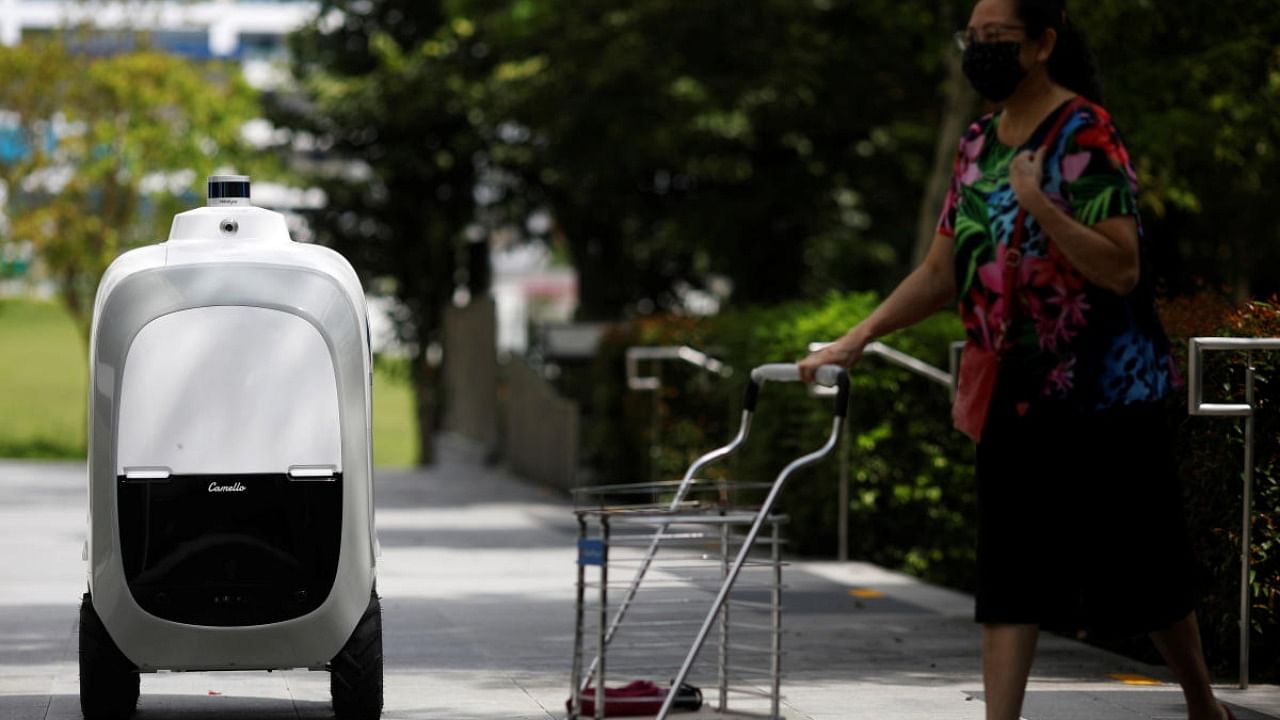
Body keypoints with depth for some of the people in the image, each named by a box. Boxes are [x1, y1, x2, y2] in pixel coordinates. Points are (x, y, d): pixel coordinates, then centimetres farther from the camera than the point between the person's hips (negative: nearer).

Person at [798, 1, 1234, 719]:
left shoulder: (1086, 135, -13)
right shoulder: (979, 146, 9)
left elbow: (1122, 269, -21)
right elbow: (942, 274, 15)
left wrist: (1039, 205, -31)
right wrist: (859, 337, 6)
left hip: (1106, 391, -6)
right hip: (1018, 395, 6)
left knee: (1142, 567, 6)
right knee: (1010, 577, 0)